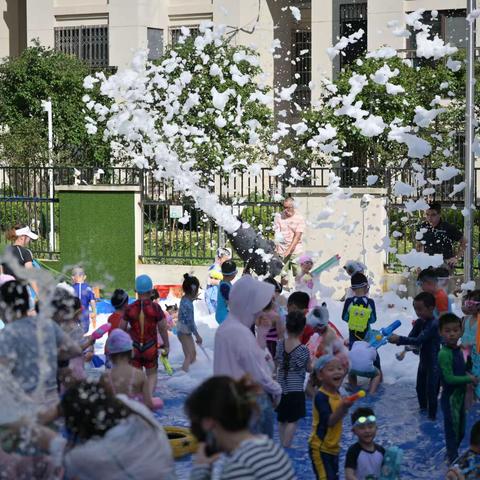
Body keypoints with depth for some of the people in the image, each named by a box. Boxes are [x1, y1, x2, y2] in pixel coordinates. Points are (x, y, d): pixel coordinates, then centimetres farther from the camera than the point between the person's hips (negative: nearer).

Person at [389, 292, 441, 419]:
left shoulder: (434, 324, -27)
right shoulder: (419, 322, 0)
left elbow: (418, 340, -33)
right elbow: (411, 337, -2)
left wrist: (399, 339, -37)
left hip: (433, 363, -8)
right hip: (423, 360, 9)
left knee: (431, 390, -1)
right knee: (420, 387, 22)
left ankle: (432, 416, 11)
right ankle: (423, 407, 43)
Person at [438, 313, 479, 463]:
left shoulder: (459, 351, 3)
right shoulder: (444, 354, -24)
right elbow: (449, 378, -27)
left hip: (460, 396, 9)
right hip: (450, 398, -9)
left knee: (460, 432, 21)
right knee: (452, 432, 4)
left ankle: (453, 456, 38)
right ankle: (453, 461, 17)